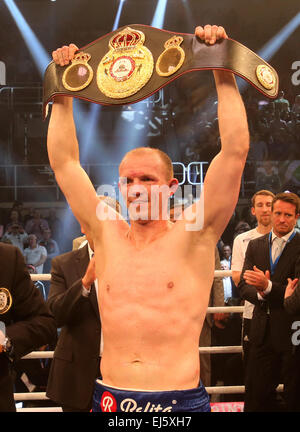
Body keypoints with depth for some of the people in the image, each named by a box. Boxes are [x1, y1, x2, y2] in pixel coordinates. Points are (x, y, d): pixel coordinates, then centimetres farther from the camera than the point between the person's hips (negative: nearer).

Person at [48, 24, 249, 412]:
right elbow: (63, 162, 10)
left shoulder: (193, 235, -2)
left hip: (181, 400, -3)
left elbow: (235, 151, -8)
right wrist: (62, 91, 10)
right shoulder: (107, 234, 7)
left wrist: (223, 71, -8)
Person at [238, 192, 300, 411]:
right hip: (263, 333, 5)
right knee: (256, 393, 10)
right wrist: (260, 294, -15)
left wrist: (267, 286, -28)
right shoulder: (255, 245, 11)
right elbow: (243, 286, 6)